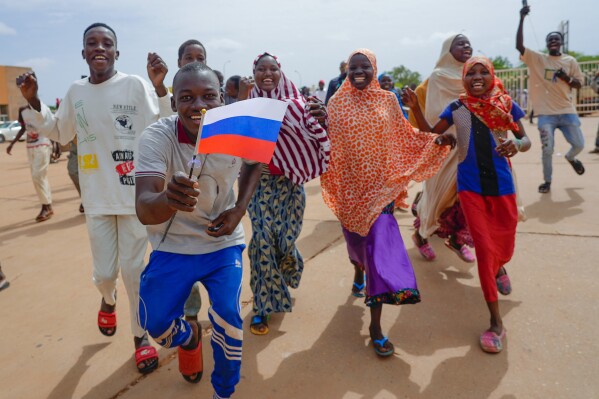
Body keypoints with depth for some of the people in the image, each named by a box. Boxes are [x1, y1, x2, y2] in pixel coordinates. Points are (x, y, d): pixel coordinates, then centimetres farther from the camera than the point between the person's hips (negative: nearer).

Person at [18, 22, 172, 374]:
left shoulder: (135, 85, -6)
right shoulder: (76, 92, 8)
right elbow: (61, 133, 21)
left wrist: (160, 86, -24)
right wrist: (33, 103, 9)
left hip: (135, 195, -3)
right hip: (97, 199, 4)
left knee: (133, 269, 5)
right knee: (104, 272, 9)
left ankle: (141, 336, 25)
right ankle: (108, 300, 47)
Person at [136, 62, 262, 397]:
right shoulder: (156, 137, -25)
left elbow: (254, 164, 7)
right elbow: (143, 211, -35)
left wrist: (240, 209, -9)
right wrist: (168, 199, -60)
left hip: (224, 242, 1)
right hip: (173, 246, 0)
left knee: (228, 317, -10)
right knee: (155, 323, -2)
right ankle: (189, 336, 38)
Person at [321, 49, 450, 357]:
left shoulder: (387, 100, 3)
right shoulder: (337, 103, 1)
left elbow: (404, 137, 8)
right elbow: (328, 141, 1)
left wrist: (436, 138, -3)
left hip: (380, 185, -1)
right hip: (350, 185, 1)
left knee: (380, 246, -9)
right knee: (356, 239, 17)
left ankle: (375, 325, 0)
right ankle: (359, 270, 56)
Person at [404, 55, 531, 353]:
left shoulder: (506, 105, -1)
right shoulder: (457, 108, -1)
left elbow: (525, 140, 6)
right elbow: (431, 134, 5)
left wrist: (516, 144, -17)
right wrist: (415, 108, -9)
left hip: (501, 183, 2)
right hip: (470, 186, -1)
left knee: (505, 247, 13)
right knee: (484, 247, -5)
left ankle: (498, 269, 55)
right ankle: (496, 322, 7)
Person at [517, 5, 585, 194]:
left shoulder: (570, 61, 7)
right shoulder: (536, 58, 1)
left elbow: (579, 84, 8)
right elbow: (519, 46, -13)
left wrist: (566, 78, -13)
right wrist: (522, 19, -20)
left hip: (567, 111, 2)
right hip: (546, 113, -2)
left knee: (579, 144, 1)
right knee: (547, 150, -3)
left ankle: (570, 157, 39)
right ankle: (547, 181, 17)